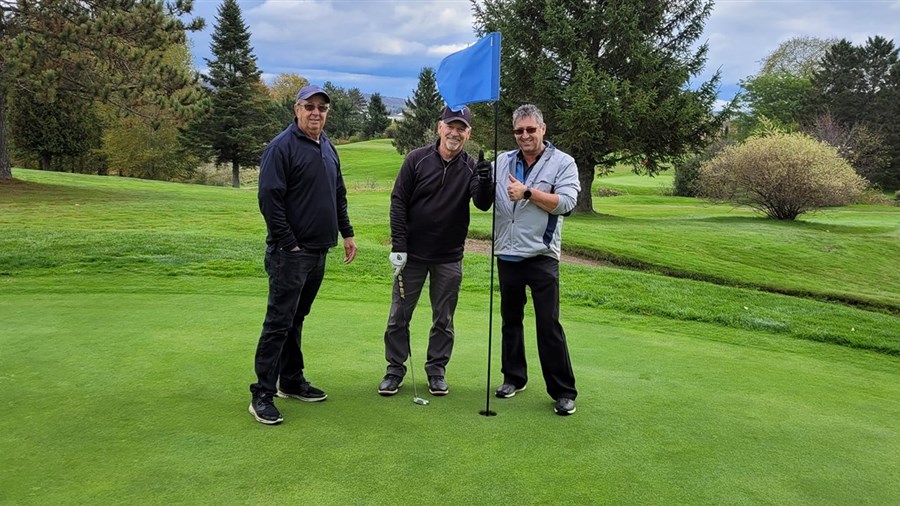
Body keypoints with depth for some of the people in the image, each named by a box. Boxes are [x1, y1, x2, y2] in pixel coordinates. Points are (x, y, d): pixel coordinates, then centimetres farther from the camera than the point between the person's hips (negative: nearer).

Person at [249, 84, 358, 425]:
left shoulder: (328, 148, 14)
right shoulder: (282, 147, -11)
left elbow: (339, 195, 23)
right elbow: (269, 199, -17)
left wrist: (346, 233, 17)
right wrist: (290, 244, -17)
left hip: (318, 251, 8)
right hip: (290, 253, -8)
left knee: (297, 318, 16)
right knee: (279, 322, -6)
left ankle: (292, 381, 26)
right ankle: (262, 394, 1)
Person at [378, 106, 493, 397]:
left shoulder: (471, 167, -1)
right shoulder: (417, 159, -4)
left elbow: (483, 205, -13)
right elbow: (398, 202, -3)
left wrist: (485, 182, -34)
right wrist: (398, 245, -9)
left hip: (449, 258, 1)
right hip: (412, 254, -1)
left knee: (443, 320, 10)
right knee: (399, 316, 6)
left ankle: (437, 370, 24)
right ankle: (395, 370, 20)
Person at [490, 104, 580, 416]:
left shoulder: (563, 163, -2)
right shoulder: (502, 162, 8)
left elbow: (566, 202, -14)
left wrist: (527, 192, -18)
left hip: (541, 257, -4)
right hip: (507, 255, 4)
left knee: (549, 325, -3)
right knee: (511, 319, 15)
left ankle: (563, 391, 7)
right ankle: (514, 377, 31)